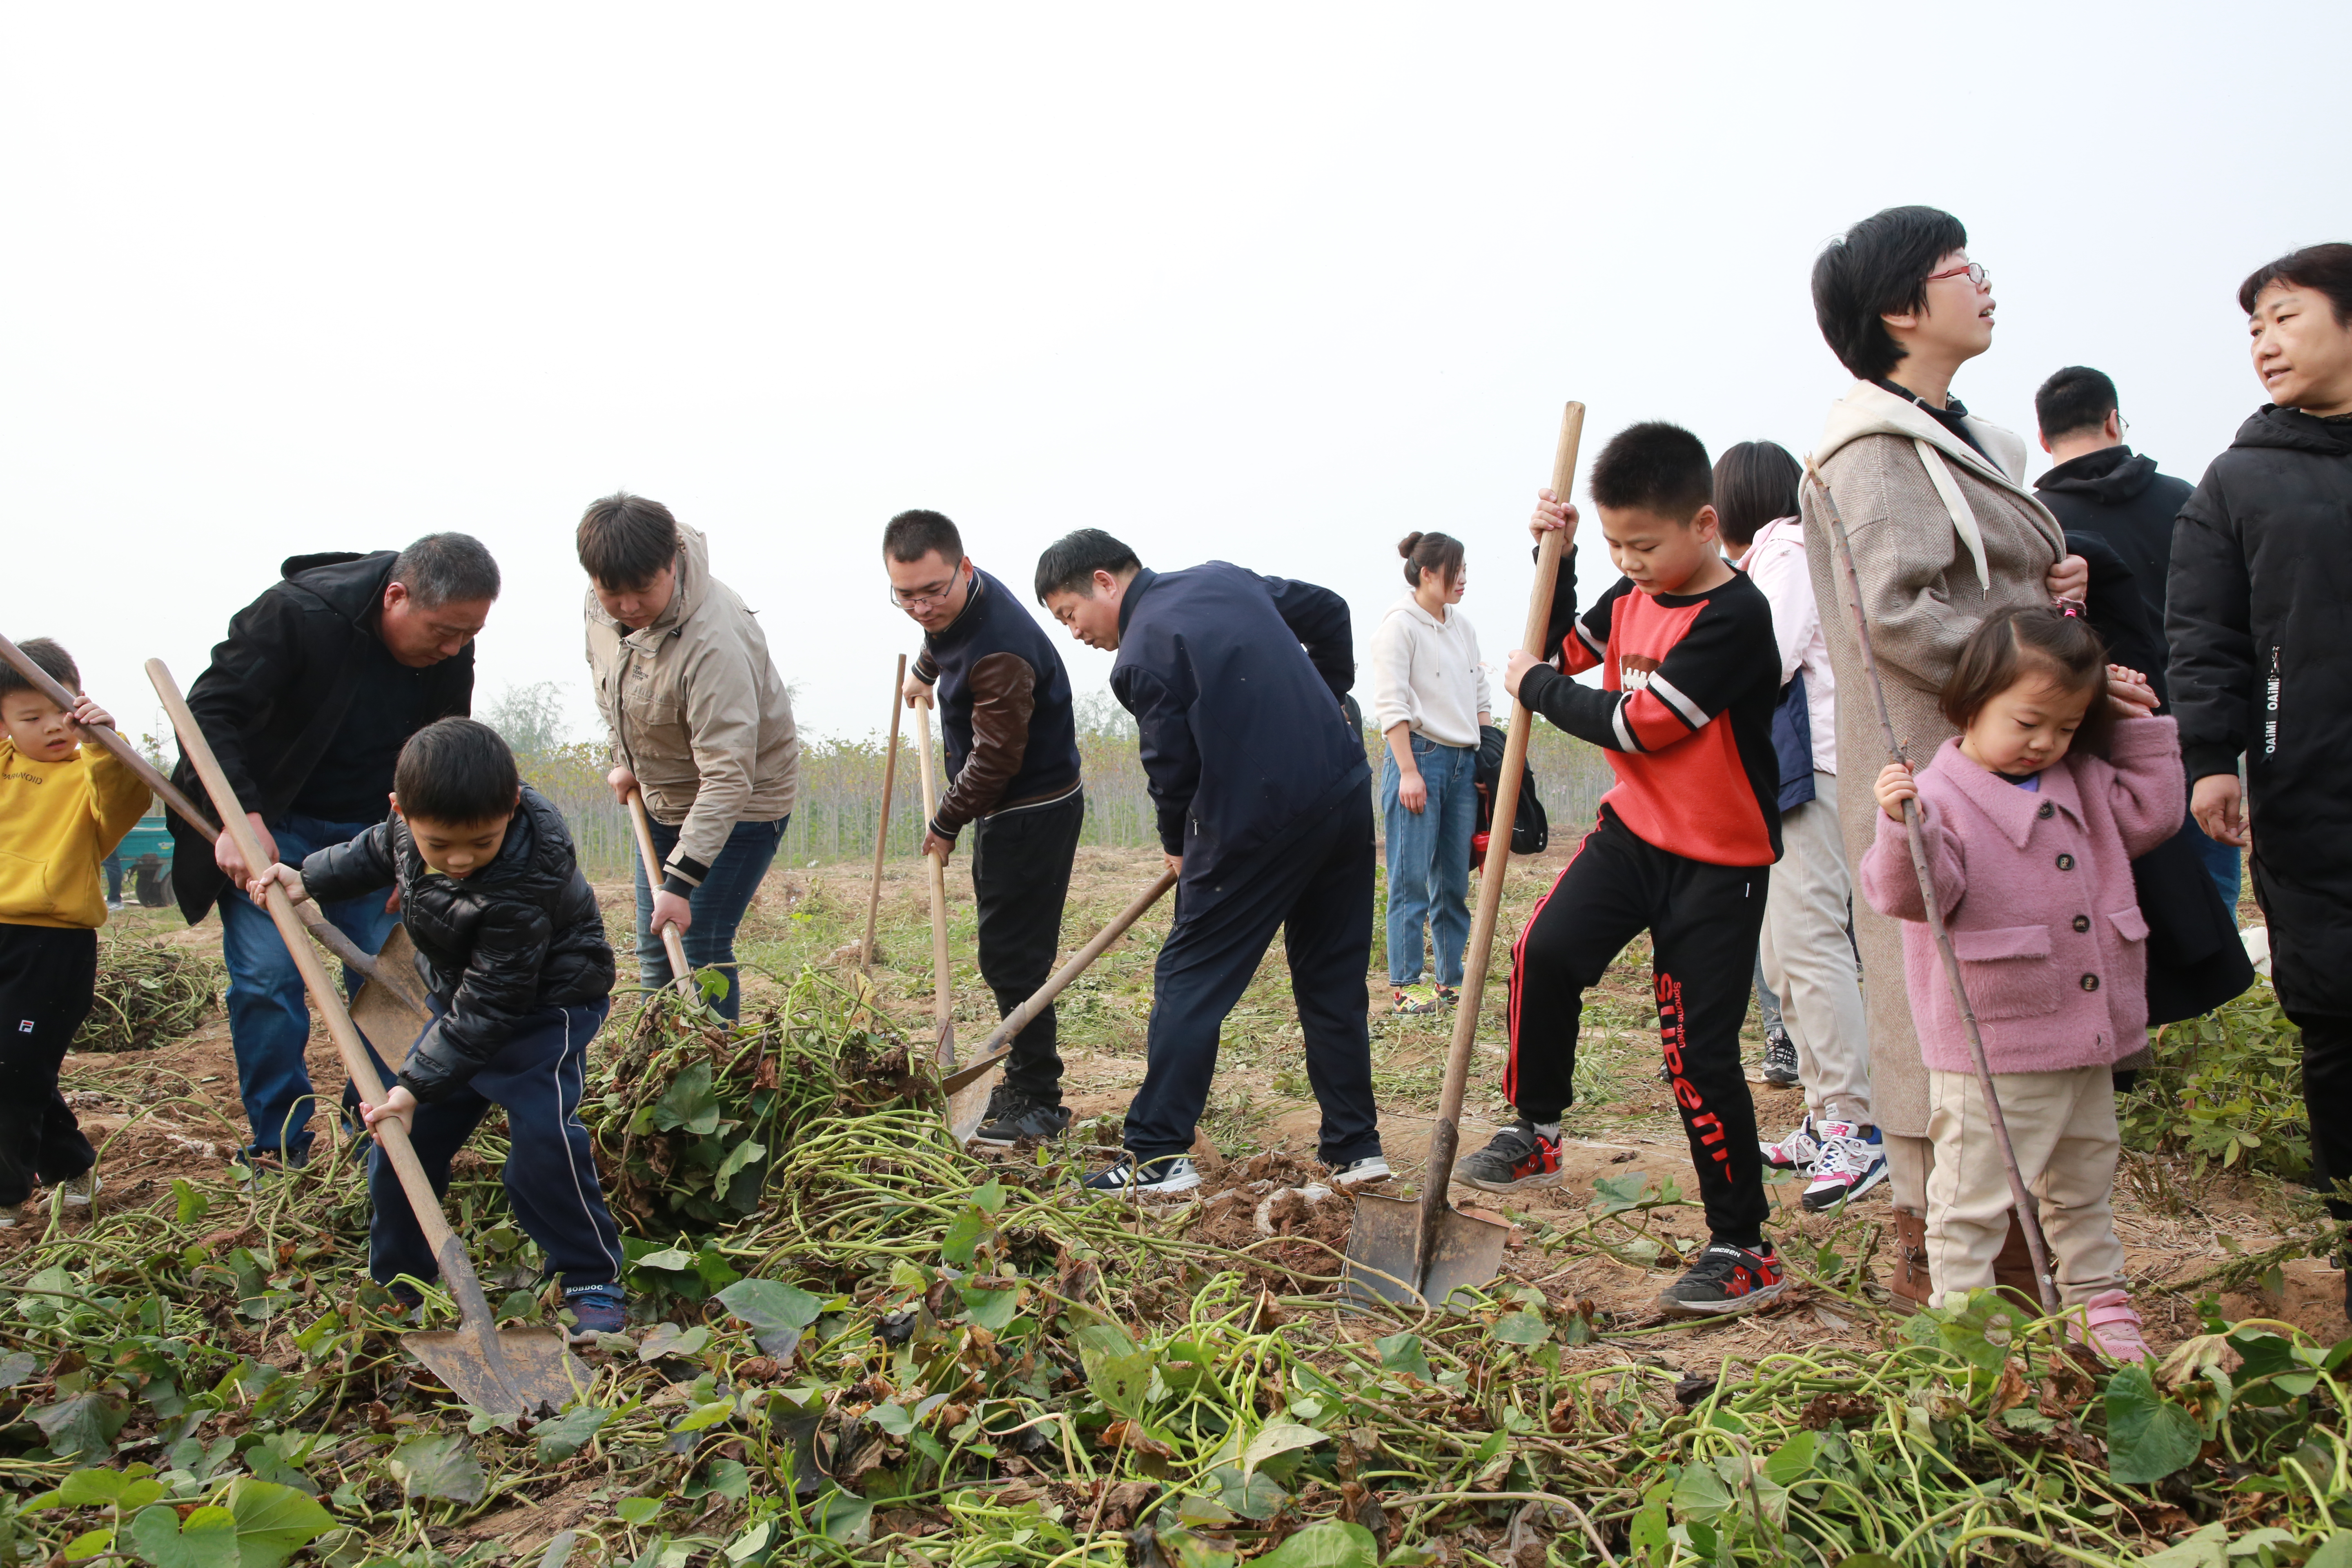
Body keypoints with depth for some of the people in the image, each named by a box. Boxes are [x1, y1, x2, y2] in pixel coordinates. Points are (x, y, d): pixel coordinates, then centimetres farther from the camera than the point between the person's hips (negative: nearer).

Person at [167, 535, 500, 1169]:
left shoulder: (451, 654, -10)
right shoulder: (296, 613, -25)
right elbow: (210, 709, -24)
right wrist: (242, 816, -35)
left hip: (367, 829, 4)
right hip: (264, 822, -4)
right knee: (267, 974, -10)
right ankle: (278, 1141, 3)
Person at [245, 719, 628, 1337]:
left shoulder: (521, 886, -37)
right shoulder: (410, 819, -15)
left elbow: (488, 1004, -31)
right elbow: (377, 852, 13)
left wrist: (417, 1085, -28)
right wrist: (307, 879, 9)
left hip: (546, 1003, -8)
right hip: (464, 997, 8)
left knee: (541, 1131, -25)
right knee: (402, 1134, 8)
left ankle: (593, 1281, -11)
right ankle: (395, 1282, 26)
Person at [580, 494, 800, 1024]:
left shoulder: (715, 642, -34)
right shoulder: (600, 605, -9)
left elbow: (727, 776, -36)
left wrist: (681, 880, -38)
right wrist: (624, 758, 6)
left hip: (741, 806, -8)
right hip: (661, 800, 8)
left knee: (700, 949, -11)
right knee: (655, 952, 12)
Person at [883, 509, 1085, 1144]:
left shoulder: (999, 651, -30)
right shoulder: (958, 607, 1)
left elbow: (994, 759, -25)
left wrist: (946, 826, -11)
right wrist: (925, 673, 46)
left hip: (1034, 813, -10)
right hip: (1006, 809, 10)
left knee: (1012, 958, -8)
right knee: (1009, 955, 16)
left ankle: (1035, 1102, 2)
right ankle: (1028, 1085, 27)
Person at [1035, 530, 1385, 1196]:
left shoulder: (1141, 659, -12)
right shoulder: (1224, 579, 12)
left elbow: (1173, 767, -9)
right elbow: (1328, 610, 21)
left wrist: (1178, 846, 10)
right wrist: (1323, 705, 26)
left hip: (1257, 821, -8)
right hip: (1345, 792, 8)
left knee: (1189, 979, 3)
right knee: (1335, 980, 15)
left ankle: (1159, 1157, 6)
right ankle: (1356, 1148, 20)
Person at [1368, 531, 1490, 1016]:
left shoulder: (1462, 626, 16)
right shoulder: (1399, 625, -7)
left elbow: (1480, 697, 20)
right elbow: (1391, 704, -12)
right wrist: (1408, 772, -16)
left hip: (1463, 762, 7)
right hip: (1419, 756, -7)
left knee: (1454, 880, 8)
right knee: (1412, 879, -6)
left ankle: (1451, 979, 14)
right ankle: (1403, 985, -1)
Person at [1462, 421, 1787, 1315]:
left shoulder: (1735, 617, -21)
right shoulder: (1632, 596, 4)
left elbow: (1641, 723, -25)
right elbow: (1568, 648, 22)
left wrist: (1535, 687, -12)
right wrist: (1555, 553, 7)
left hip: (1718, 858, -7)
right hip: (1635, 827, 7)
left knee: (1699, 1051, -4)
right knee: (1546, 949, -12)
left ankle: (1744, 1249, 11)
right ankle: (1535, 1134, 8)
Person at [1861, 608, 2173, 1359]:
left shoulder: (2083, 784, 10)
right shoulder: (1941, 795, -16)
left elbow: (2150, 817, 18)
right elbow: (1912, 895, -25)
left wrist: (2145, 731, 12)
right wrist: (1902, 829, -43)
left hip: (2087, 1034, 8)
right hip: (1992, 1047, -8)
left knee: (2086, 1180, 25)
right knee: (1975, 1192, 1)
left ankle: (2097, 1297, 42)